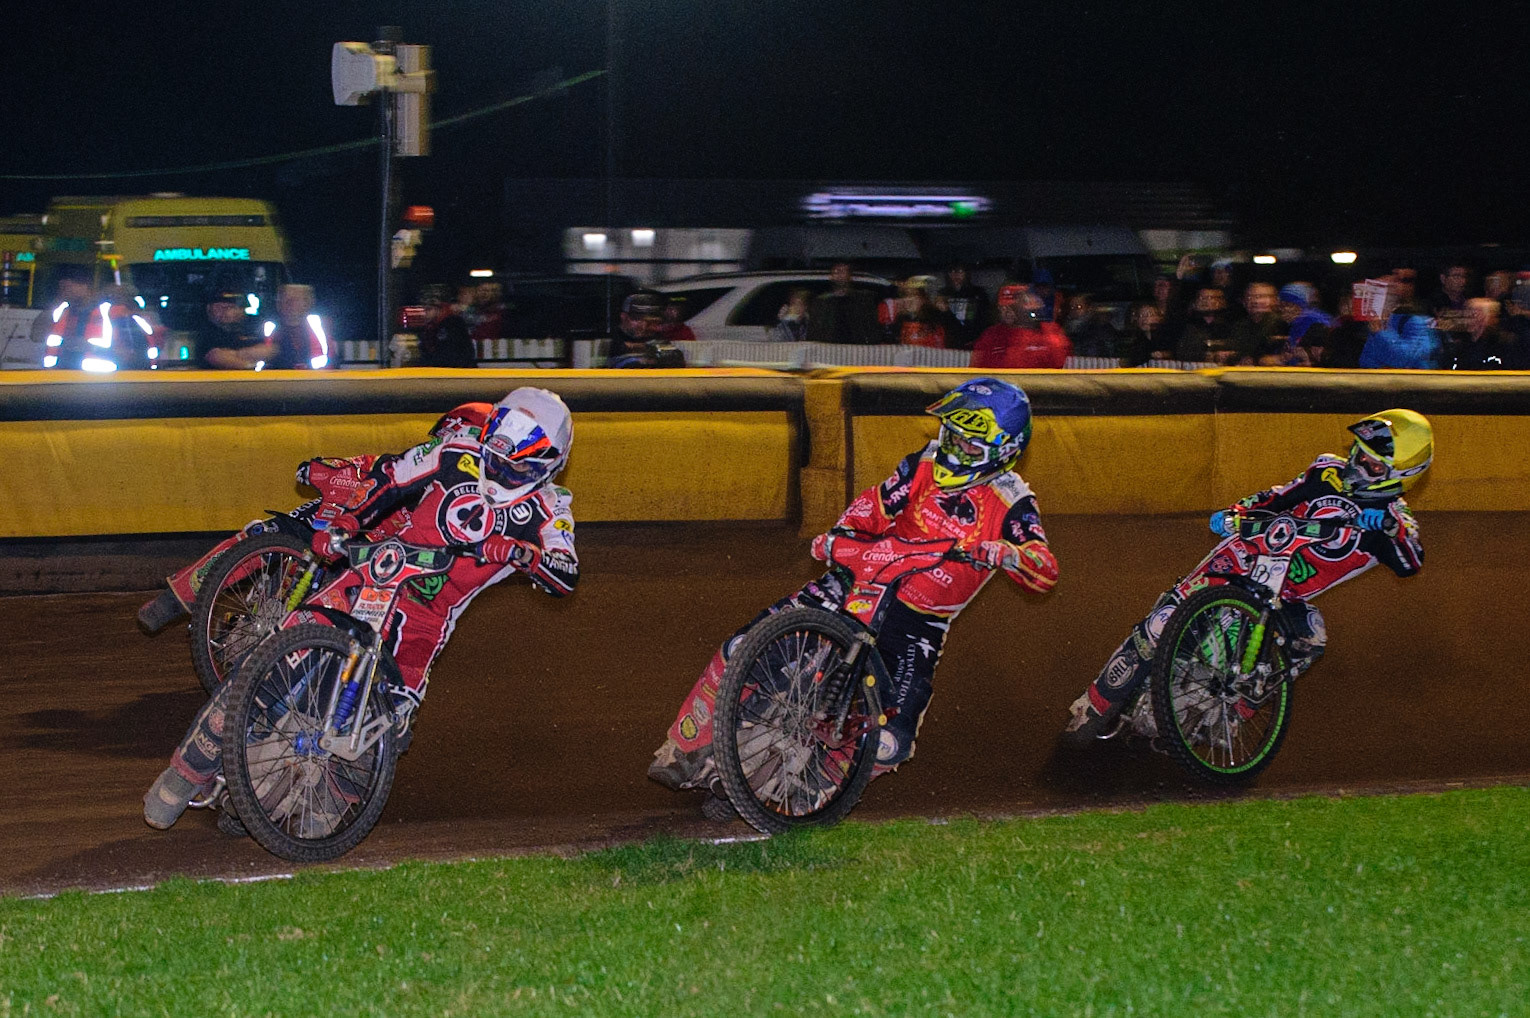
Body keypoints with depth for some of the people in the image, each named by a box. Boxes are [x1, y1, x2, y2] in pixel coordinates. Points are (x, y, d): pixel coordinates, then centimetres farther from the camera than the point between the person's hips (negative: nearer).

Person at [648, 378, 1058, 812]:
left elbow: (1045, 573, -23)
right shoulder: (928, 463, -2)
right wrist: (839, 537, -15)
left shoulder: (1010, 503, -11)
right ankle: (684, 753, 5)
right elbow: (875, 507, 5)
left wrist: (1006, 553, -43)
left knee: (890, 743, -20)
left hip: (917, 624, -2)